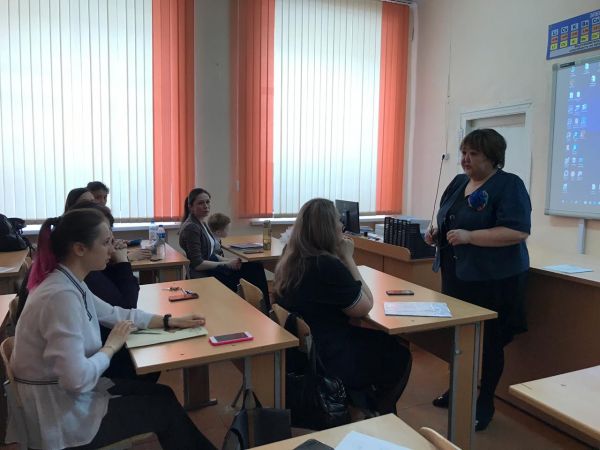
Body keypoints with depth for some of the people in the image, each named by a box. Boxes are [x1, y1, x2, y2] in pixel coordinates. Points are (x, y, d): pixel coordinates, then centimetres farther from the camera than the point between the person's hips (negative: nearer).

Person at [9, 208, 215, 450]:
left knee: (162, 394, 14)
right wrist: (112, 346, -16)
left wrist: (171, 321, 8)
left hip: (66, 393, 8)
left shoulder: (70, 283, 0)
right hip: (60, 416, -8)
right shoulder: (61, 295, -30)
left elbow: (116, 314, 13)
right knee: (165, 409, 5)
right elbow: (78, 379, -33)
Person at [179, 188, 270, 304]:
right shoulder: (191, 227, -16)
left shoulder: (202, 223, 12)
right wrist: (227, 264, -15)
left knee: (255, 268, -3)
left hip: (211, 267, 9)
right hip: (203, 276, -9)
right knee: (254, 270, -12)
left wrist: (228, 260, -1)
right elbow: (197, 264, -20)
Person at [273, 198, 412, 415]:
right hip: (325, 361, -8)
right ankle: (379, 414, 36)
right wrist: (347, 257, -12)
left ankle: (363, 401, 40)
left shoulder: (291, 258, -2)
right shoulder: (327, 266, -28)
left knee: (379, 341, 28)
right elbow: (365, 307, -14)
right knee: (399, 355, 15)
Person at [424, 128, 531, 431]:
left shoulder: (509, 185, -13)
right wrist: (437, 233, -1)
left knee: (487, 343, 5)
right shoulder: (459, 182, 9)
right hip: (457, 276, 7)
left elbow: (518, 231, -23)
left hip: (493, 280, -7)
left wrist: (469, 236, -27)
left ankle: (484, 405, 22)